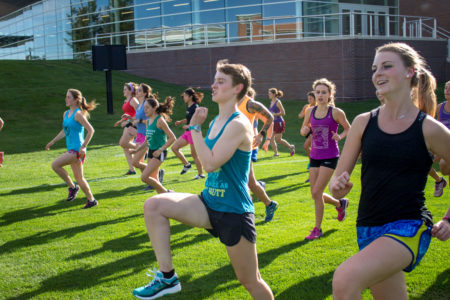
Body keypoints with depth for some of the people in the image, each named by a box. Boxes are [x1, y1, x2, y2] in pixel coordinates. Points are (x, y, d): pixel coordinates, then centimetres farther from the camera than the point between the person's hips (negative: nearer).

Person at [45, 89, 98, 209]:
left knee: (55, 165, -16)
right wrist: (52, 142, 24)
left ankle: (72, 186, -2)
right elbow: (64, 131, 27)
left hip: (77, 149, -9)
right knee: (79, 177, 13)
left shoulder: (78, 114, -12)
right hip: (71, 149, 9)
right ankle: (91, 200, 21)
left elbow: (90, 130, -16)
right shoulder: (66, 114, 14)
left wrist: (83, 147, -19)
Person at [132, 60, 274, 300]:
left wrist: (195, 127, -17)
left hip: (234, 212, -8)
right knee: (154, 205, -12)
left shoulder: (238, 125, -17)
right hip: (209, 203, 8)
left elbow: (210, 163, -25)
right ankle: (167, 278, -6)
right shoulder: (215, 122, 9)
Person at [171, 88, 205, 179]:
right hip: (187, 133, 9)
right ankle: (186, 164, 18)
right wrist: (180, 122, 9)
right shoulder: (188, 107, 11)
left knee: (194, 154, -1)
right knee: (174, 148, 7)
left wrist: (188, 126, -23)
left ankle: (201, 174, 12)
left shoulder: (195, 107, -16)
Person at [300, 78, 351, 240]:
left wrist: (339, 136, -17)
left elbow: (348, 129, 3)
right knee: (315, 194, 9)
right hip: (315, 156, 6)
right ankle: (340, 203, 39)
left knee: (316, 193, -11)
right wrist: (305, 131, -7)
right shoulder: (310, 111, 5)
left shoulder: (335, 112, -8)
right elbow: (304, 129, 17)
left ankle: (317, 229, 4)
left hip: (330, 156, -5)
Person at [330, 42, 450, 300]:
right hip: (368, 229, 5)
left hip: (409, 229, -5)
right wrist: (338, 185, -17)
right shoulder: (363, 123, 3)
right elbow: (338, 183, 5)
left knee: (345, 279, -30)